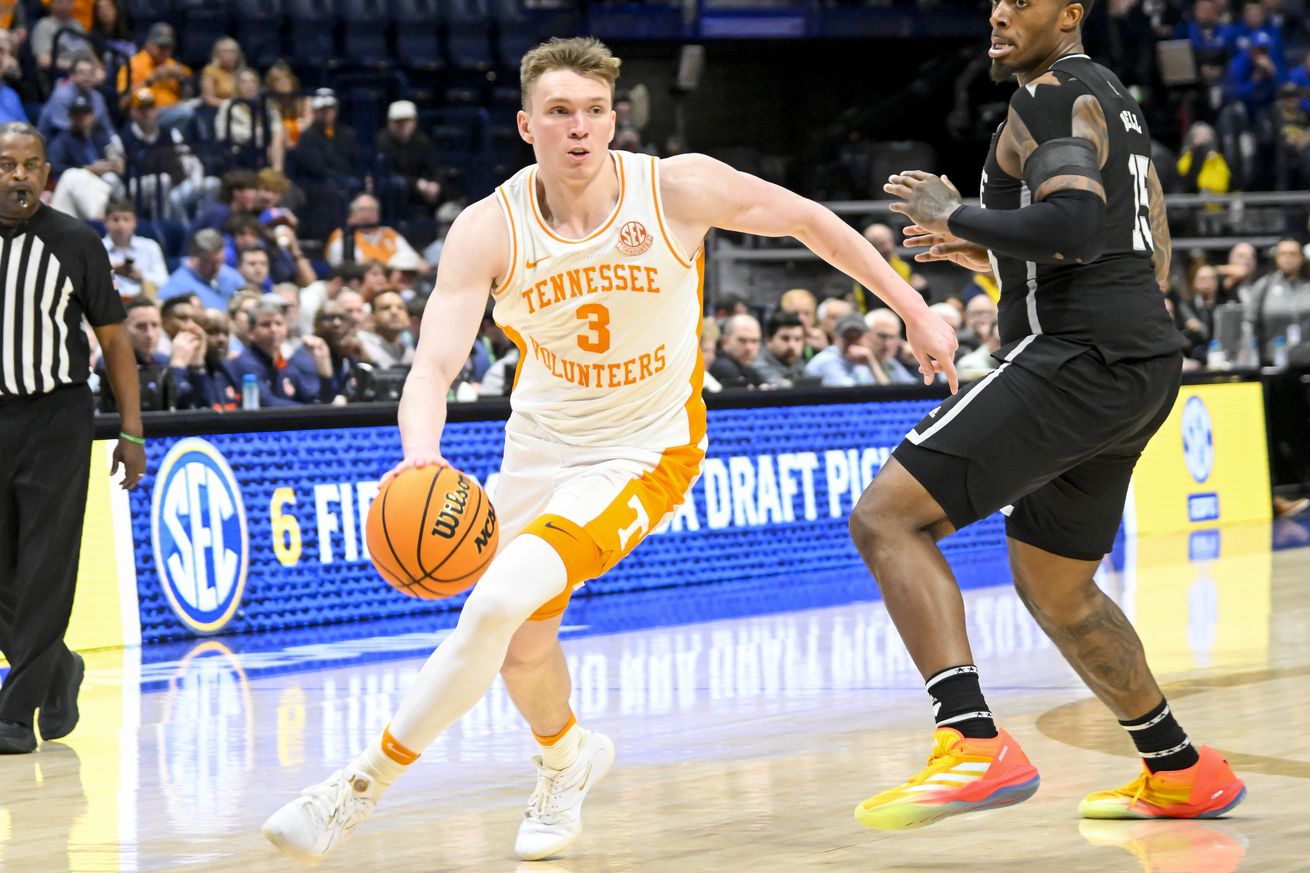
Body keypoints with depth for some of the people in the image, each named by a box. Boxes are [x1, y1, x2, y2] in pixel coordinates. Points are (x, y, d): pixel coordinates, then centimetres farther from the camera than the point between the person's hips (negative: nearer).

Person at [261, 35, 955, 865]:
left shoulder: (678, 188, -19)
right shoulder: (489, 230, -16)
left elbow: (809, 219, -4)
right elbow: (435, 366, -24)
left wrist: (915, 310, 0)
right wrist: (421, 457, -45)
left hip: (644, 453, -4)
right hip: (541, 443, 4)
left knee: (500, 602, -25)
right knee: (522, 648, 17)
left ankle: (363, 785, -13)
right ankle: (567, 758, 53)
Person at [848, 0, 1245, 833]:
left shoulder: (1053, 94, -7)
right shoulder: (1114, 99, 24)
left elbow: (1076, 228, -24)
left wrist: (955, 216, -9)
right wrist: (993, 255, 27)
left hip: (1079, 354, -10)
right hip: (1146, 362, 10)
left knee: (886, 517, -16)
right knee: (1053, 589, 25)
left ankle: (975, 745, -30)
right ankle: (1183, 773, 33)